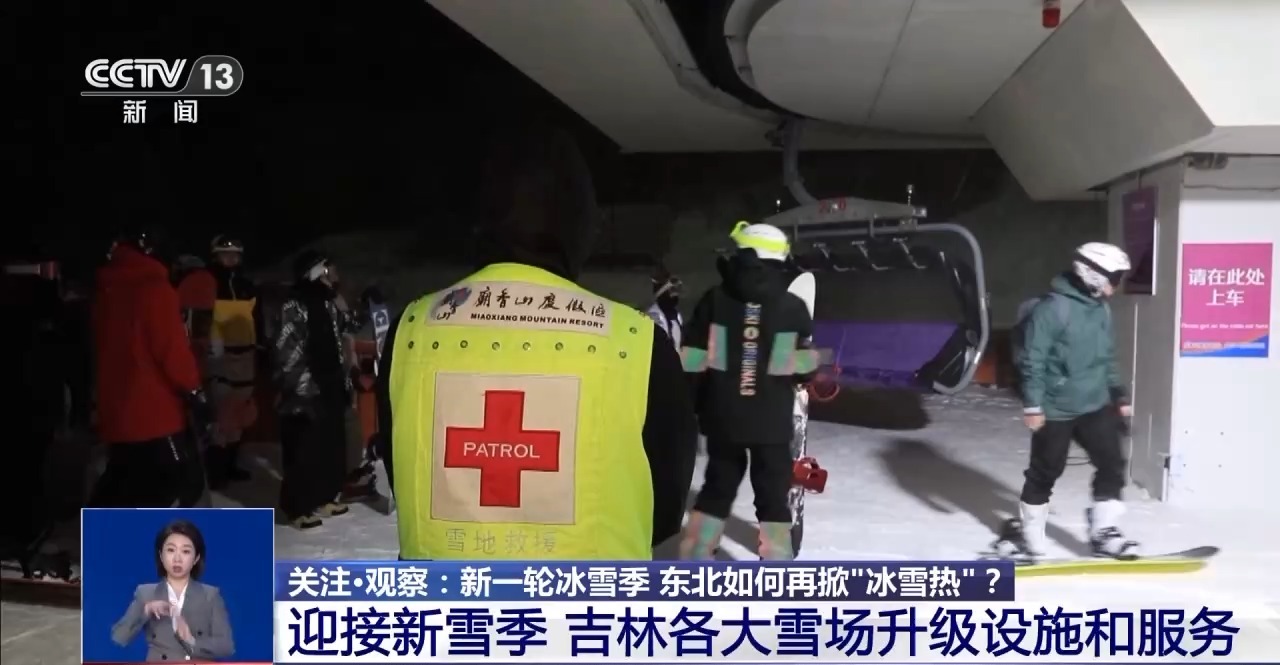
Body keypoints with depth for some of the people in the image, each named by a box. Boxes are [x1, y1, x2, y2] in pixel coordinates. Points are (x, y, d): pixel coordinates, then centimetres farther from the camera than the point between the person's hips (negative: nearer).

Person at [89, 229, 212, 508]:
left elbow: (102, 350, 19)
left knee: (121, 486, 18)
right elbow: (172, 348, -18)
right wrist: (194, 392, -9)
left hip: (116, 411, 8)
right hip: (155, 412, -8)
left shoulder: (106, 290, 12)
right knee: (186, 480, -2)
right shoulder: (154, 288, -14)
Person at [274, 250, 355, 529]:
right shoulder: (294, 306, -13)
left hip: (330, 387, 8)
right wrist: (302, 387, -19)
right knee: (305, 450, -3)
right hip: (306, 394, -8)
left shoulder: (328, 303, 13)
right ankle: (299, 507, 6)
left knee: (332, 445, 12)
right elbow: (287, 353, -18)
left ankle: (324, 496, 24)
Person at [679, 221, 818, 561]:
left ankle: (695, 557, 22)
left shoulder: (714, 300, -7)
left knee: (718, 487, 18)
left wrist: (698, 399, 8)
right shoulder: (794, 308, -8)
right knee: (773, 495, 12)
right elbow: (806, 369, -5)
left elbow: (691, 362, -7)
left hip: (722, 418, 2)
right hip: (773, 422, -1)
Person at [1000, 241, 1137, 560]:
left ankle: (1103, 532, 13)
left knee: (1112, 463, 2)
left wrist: (1119, 394, 18)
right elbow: (1032, 358, -19)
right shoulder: (1052, 308, -19)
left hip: (1095, 404, 7)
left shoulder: (1101, 309, 7)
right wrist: (1032, 405, -20)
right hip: (1056, 409, -7)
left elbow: (1107, 357, 18)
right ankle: (1026, 528, 24)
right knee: (1046, 471, 6)